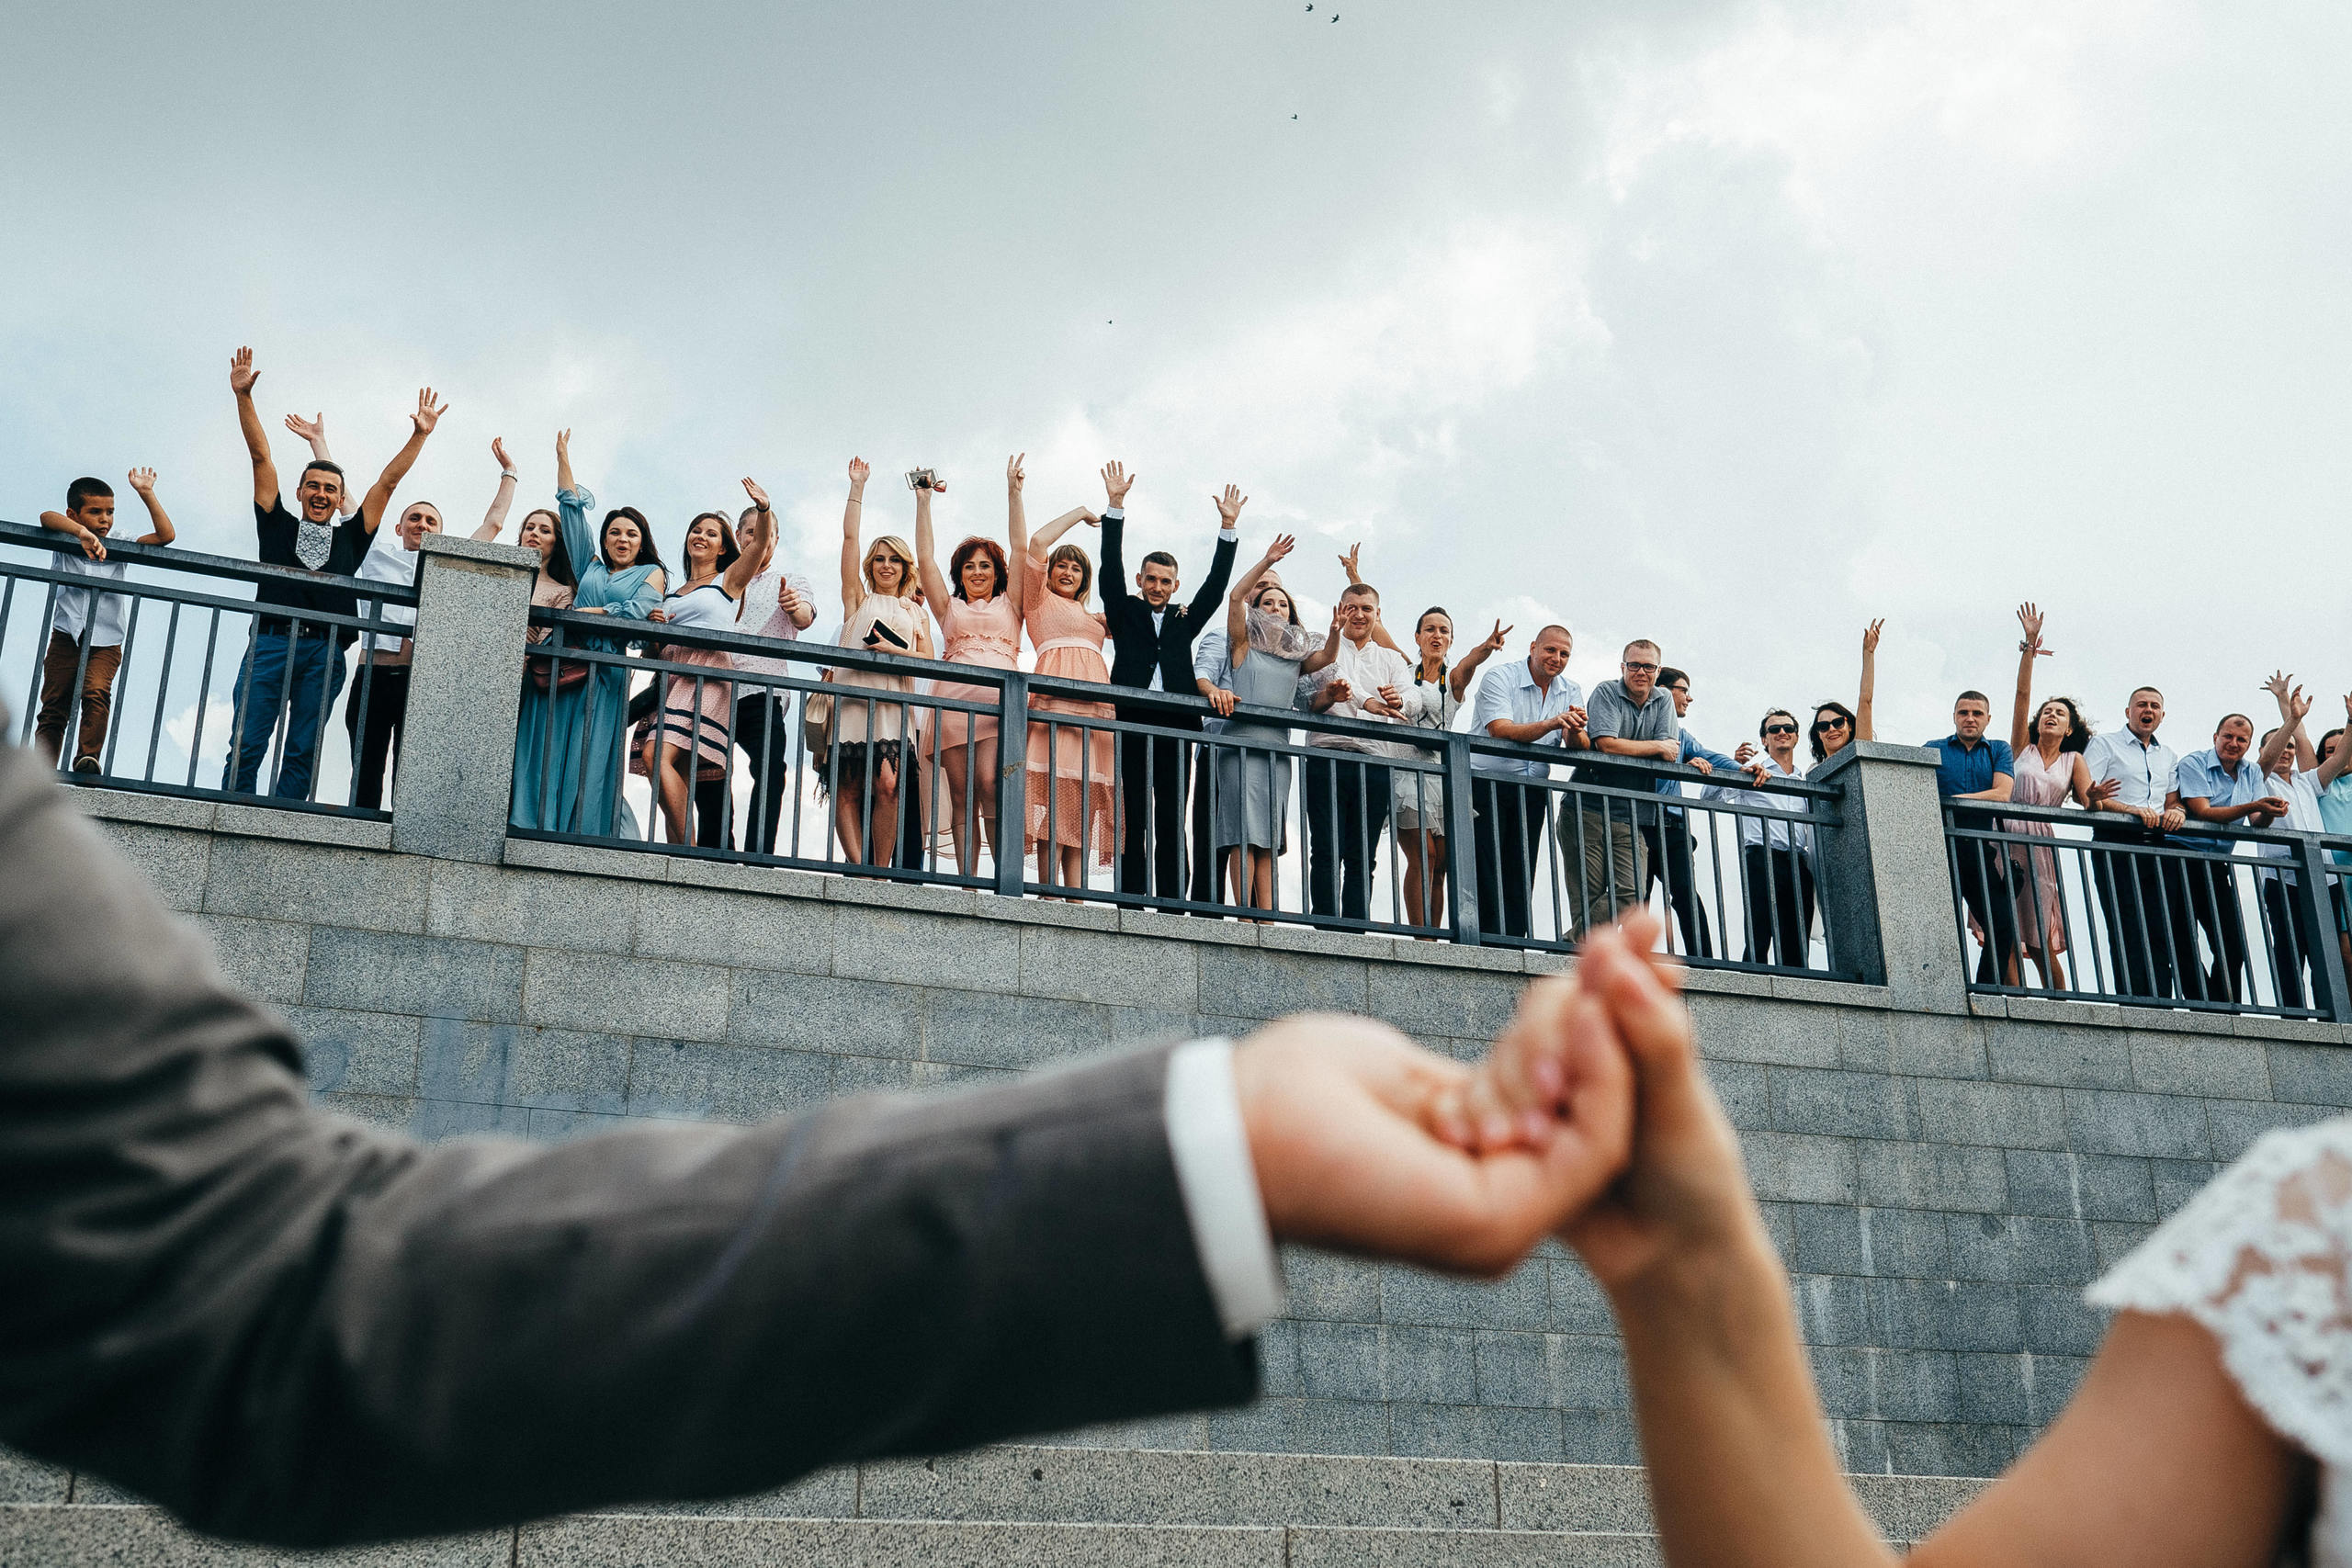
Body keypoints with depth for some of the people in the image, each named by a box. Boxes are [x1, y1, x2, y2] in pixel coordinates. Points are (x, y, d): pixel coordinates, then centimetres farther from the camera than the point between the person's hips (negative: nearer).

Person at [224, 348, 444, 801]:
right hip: (271, 642, -1)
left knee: (302, 755, -3)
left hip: (325, 653, 1)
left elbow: (388, 481, 21)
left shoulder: (351, 538, 22)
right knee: (246, 746, -7)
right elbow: (261, 456, 16)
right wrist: (243, 396, 12)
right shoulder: (278, 525, 20)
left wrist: (420, 435, 19)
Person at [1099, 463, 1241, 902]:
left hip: (1175, 726, 2)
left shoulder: (1185, 618, 21)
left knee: (1172, 824, 2)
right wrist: (1116, 507, -2)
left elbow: (1216, 585, 15)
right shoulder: (1125, 612, 15)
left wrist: (1228, 528, 8)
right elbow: (1112, 569, 6)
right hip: (1133, 725, -2)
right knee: (1134, 821, -5)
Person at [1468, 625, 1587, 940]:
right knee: (1486, 874, -9)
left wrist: (1574, 731, -26)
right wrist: (1551, 724, -35)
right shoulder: (1500, 678, -7)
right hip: (1486, 782, -5)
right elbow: (1501, 731, -22)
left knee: (1521, 878, 2)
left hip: (1532, 791, 5)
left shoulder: (1571, 693, 9)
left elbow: (1579, 749, -2)